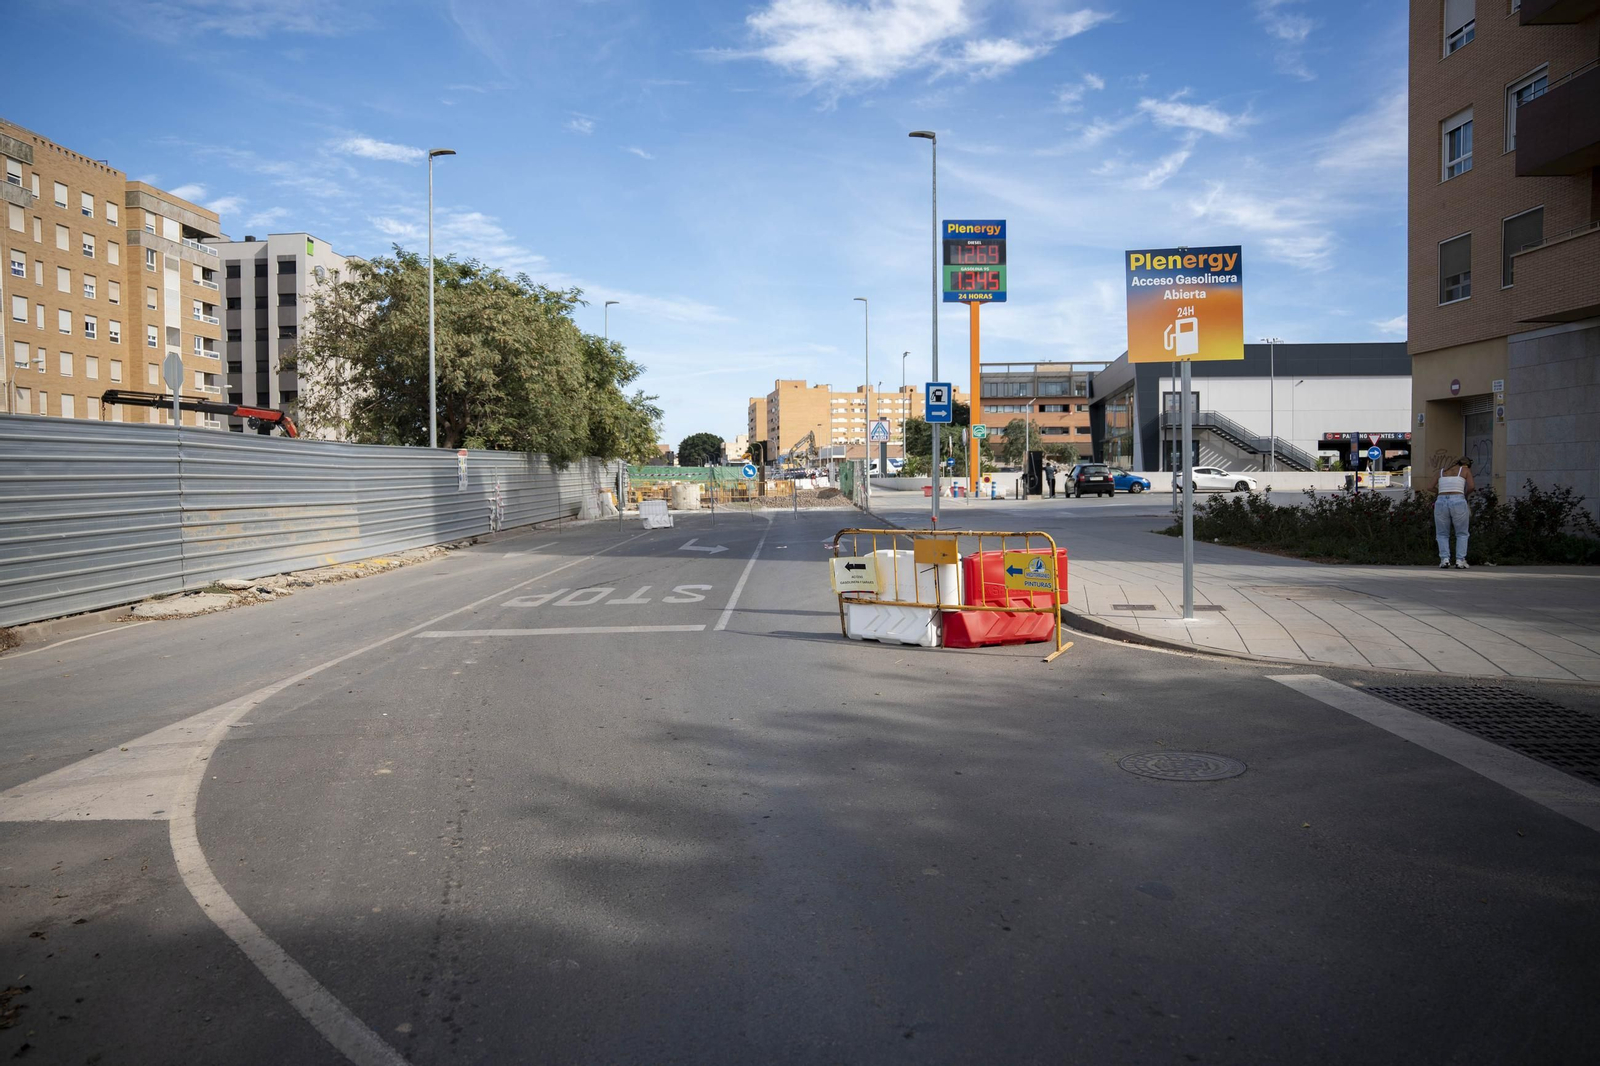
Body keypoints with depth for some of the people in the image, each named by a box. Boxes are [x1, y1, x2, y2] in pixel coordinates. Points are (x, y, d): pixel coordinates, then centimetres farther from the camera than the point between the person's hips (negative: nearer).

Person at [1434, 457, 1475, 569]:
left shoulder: (1442, 470, 20)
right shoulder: (1466, 469, 12)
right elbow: (1471, 487, -2)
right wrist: (1464, 493, 18)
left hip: (1441, 503, 2)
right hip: (1458, 503, -2)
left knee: (1442, 534, 17)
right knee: (1462, 534, 16)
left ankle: (1444, 559, -2)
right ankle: (1460, 561, 3)